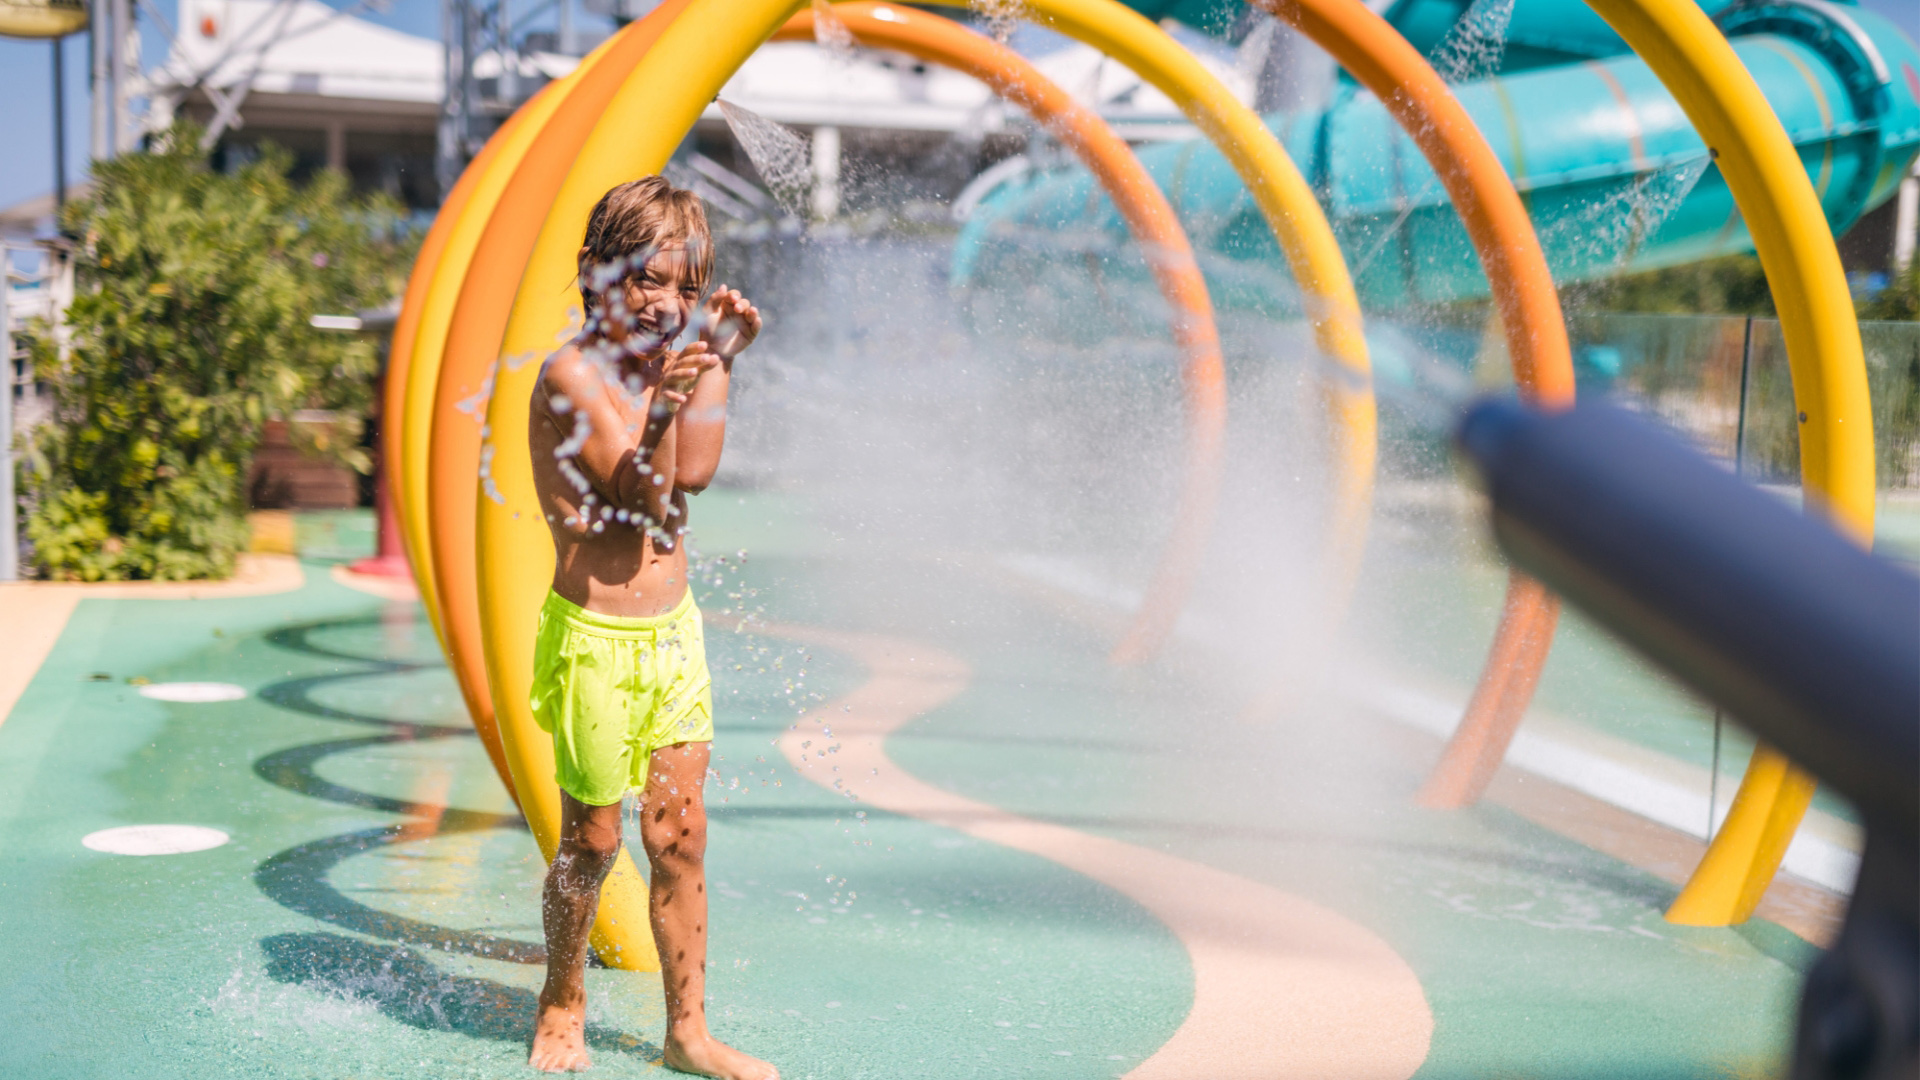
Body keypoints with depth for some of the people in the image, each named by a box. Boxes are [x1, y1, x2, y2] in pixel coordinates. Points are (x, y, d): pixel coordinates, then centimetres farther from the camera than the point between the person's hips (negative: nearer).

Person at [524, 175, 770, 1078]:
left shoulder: (663, 357, 8)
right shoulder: (573, 374, -13)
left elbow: (694, 472, -8)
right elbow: (641, 500, -18)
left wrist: (717, 363, -11)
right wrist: (661, 410, -33)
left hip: (673, 629, 6)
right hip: (594, 634, -6)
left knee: (679, 835, 9)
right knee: (592, 839, 6)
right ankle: (562, 1005, 30)